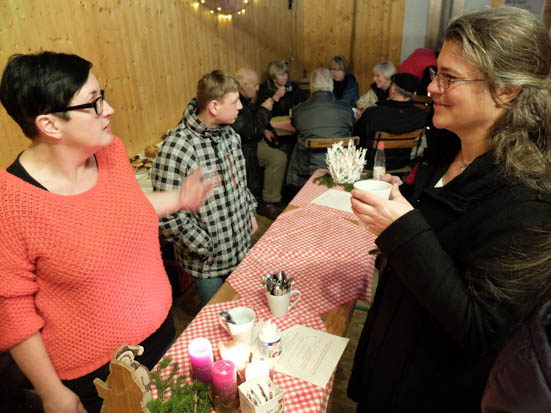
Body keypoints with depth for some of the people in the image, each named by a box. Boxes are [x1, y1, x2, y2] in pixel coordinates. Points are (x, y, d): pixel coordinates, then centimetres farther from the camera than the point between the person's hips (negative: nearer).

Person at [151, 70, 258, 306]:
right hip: (209, 261, -6)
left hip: (241, 247, 7)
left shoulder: (229, 133, -2)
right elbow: (168, 216, -26)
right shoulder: (175, 149, -28)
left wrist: (250, 212, 13)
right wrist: (205, 249, -19)